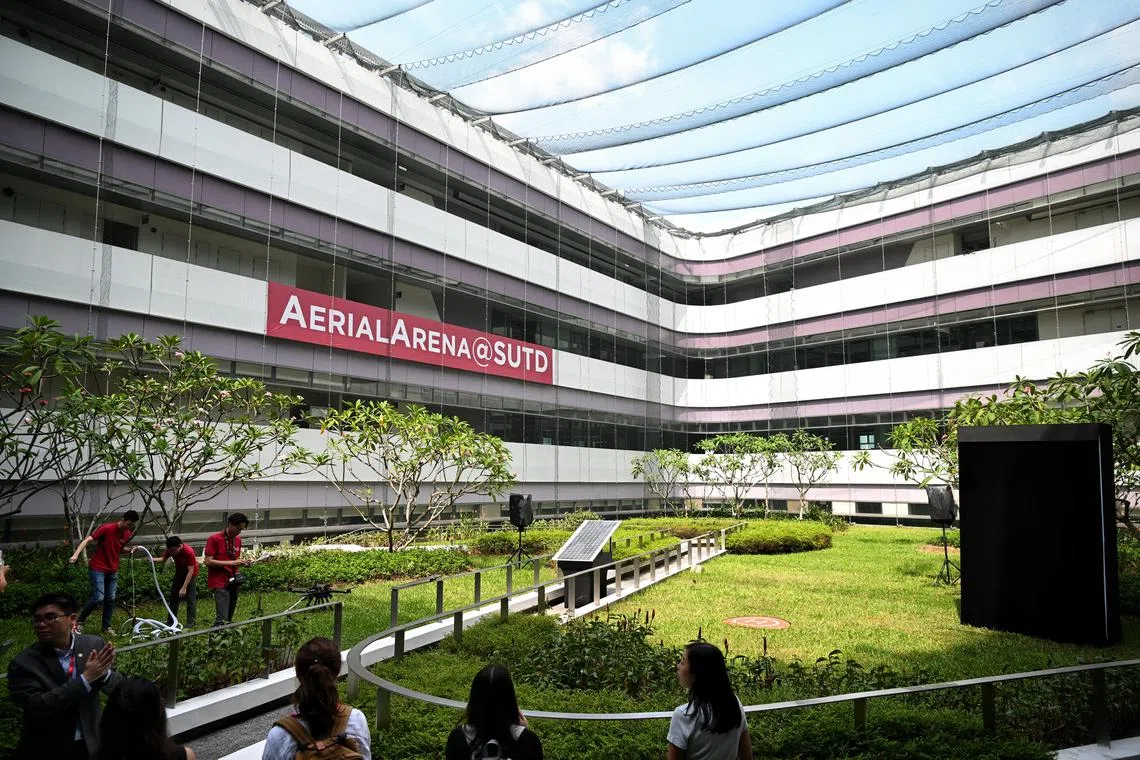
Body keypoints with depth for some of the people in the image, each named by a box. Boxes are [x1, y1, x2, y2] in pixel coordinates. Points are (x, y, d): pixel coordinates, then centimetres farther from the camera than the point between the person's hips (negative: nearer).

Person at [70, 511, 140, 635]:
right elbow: (87, 540, -20)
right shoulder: (106, 528, -19)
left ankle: (106, 627, 18)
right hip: (98, 568, -6)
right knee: (98, 598, -13)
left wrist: (129, 550, -3)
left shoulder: (128, 534, 1)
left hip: (113, 571, 6)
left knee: (110, 599, 7)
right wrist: (76, 554, -33)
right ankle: (80, 621, 8)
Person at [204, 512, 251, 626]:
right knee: (221, 620, -13)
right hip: (220, 583, -6)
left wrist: (241, 562, 0)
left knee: (229, 618, 6)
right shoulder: (214, 539, -10)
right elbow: (208, 561, -14)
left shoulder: (238, 539, 10)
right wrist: (230, 563, -19)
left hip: (233, 582, 6)